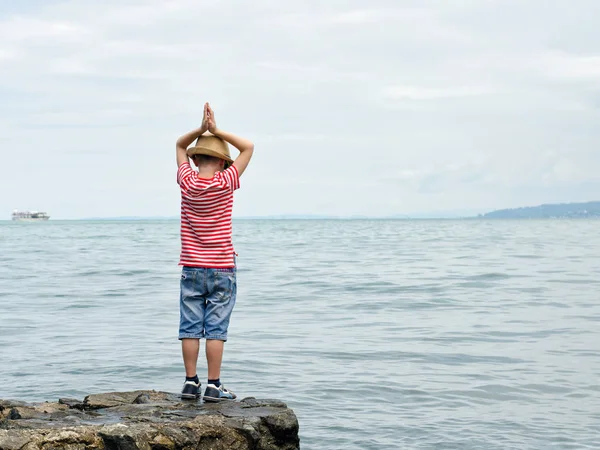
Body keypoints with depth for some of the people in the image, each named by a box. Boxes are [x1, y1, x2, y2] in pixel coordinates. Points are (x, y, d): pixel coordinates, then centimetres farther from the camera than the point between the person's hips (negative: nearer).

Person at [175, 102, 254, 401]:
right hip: (222, 268, -2)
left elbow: (180, 146, 14)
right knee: (216, 329, -2)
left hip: (192, 269, 2)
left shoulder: (188, 182, -4)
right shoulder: (225, 183, -10)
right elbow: (248, 148, 2)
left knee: (190, 327, 5)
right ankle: (213, 386, -2)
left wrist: (201, 129, 0)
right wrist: (216, 131, -3)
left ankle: (190, 382, 5)